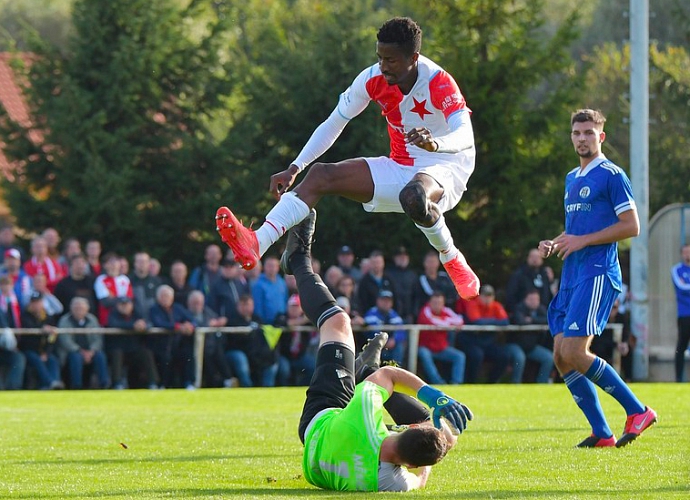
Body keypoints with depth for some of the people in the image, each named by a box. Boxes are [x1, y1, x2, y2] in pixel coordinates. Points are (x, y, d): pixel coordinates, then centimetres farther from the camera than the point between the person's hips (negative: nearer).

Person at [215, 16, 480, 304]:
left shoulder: (439, 84, -22)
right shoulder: (373, 79, -6)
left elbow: (466, 136, -36)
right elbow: (333, 125, 2)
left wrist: (436, 144, -59)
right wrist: (294, 169, -6)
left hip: (445, 170, -6)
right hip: (400, 169, 6)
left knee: (414, 196, -43)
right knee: (321, 175, -12)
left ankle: (454, 264, -15)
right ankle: (256, 244, -29)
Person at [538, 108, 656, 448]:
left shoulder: (611, 176, -5)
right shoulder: (571, 179, 20)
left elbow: (631, 226, -11)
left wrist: (582, 241, -14)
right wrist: (554, 244, 10)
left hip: (598, 273, -9)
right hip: (571, 276, 9)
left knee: (574, 353, -18)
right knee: (561, 357, 0)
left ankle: (637, 411, -8)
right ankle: (601, 433, 4)